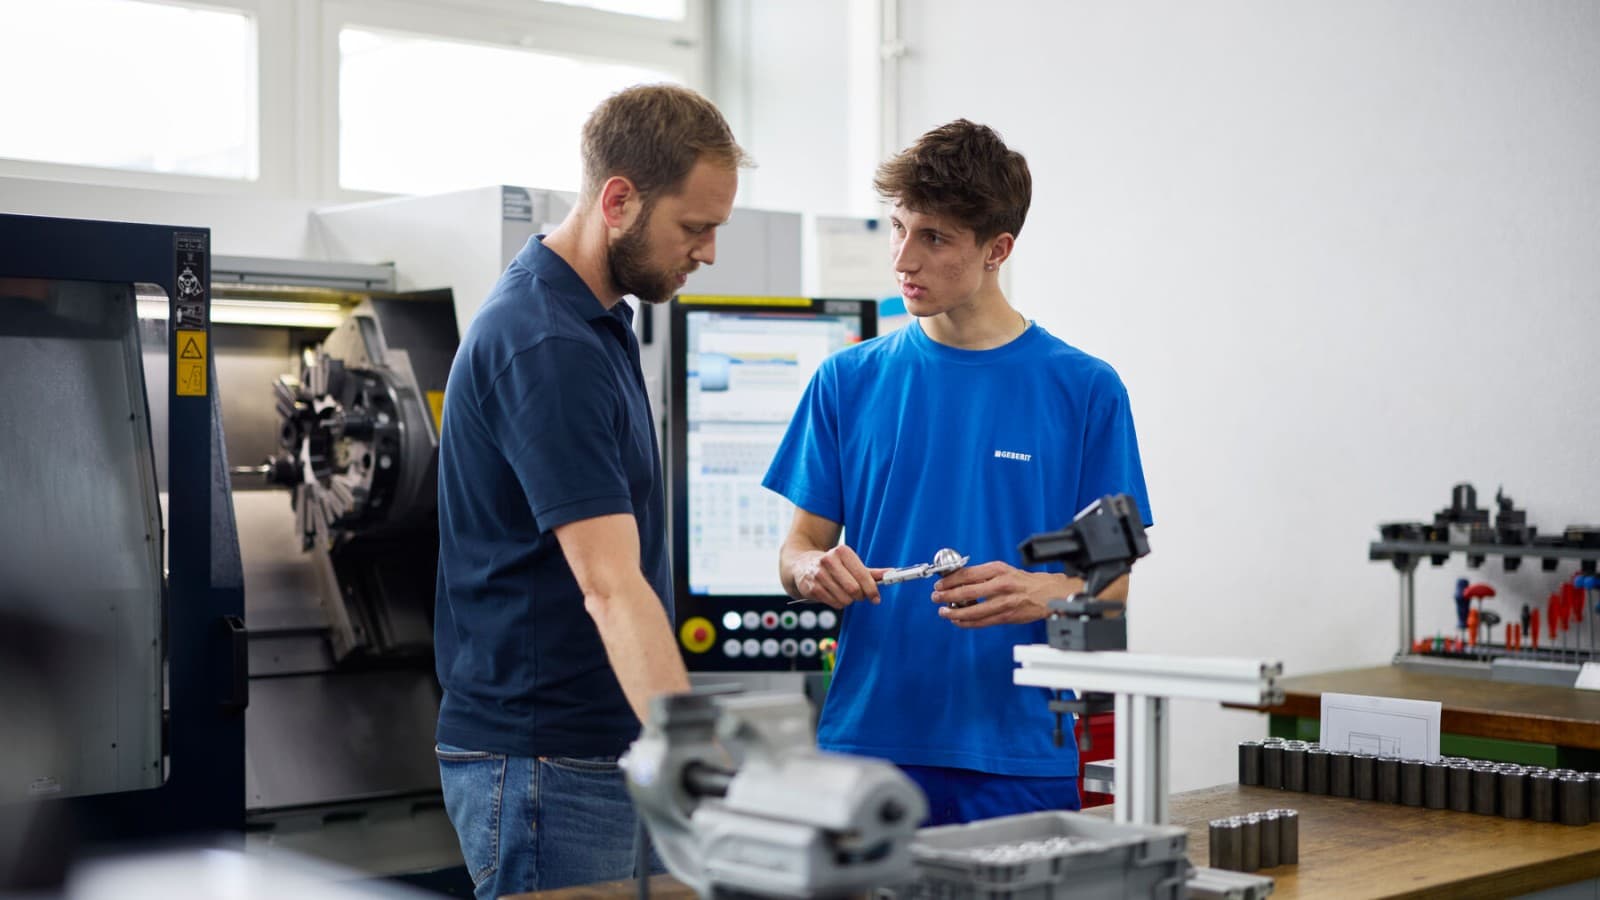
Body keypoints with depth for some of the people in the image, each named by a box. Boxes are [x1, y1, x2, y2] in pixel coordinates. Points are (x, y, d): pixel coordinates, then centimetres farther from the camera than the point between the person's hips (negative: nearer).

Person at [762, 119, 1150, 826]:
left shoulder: (1084, 389, 0)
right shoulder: (849, 381, 6)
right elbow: (802, 542, 9)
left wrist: (1036, 593, -20)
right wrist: (814, 569, -14)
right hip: (865, 739, 2)